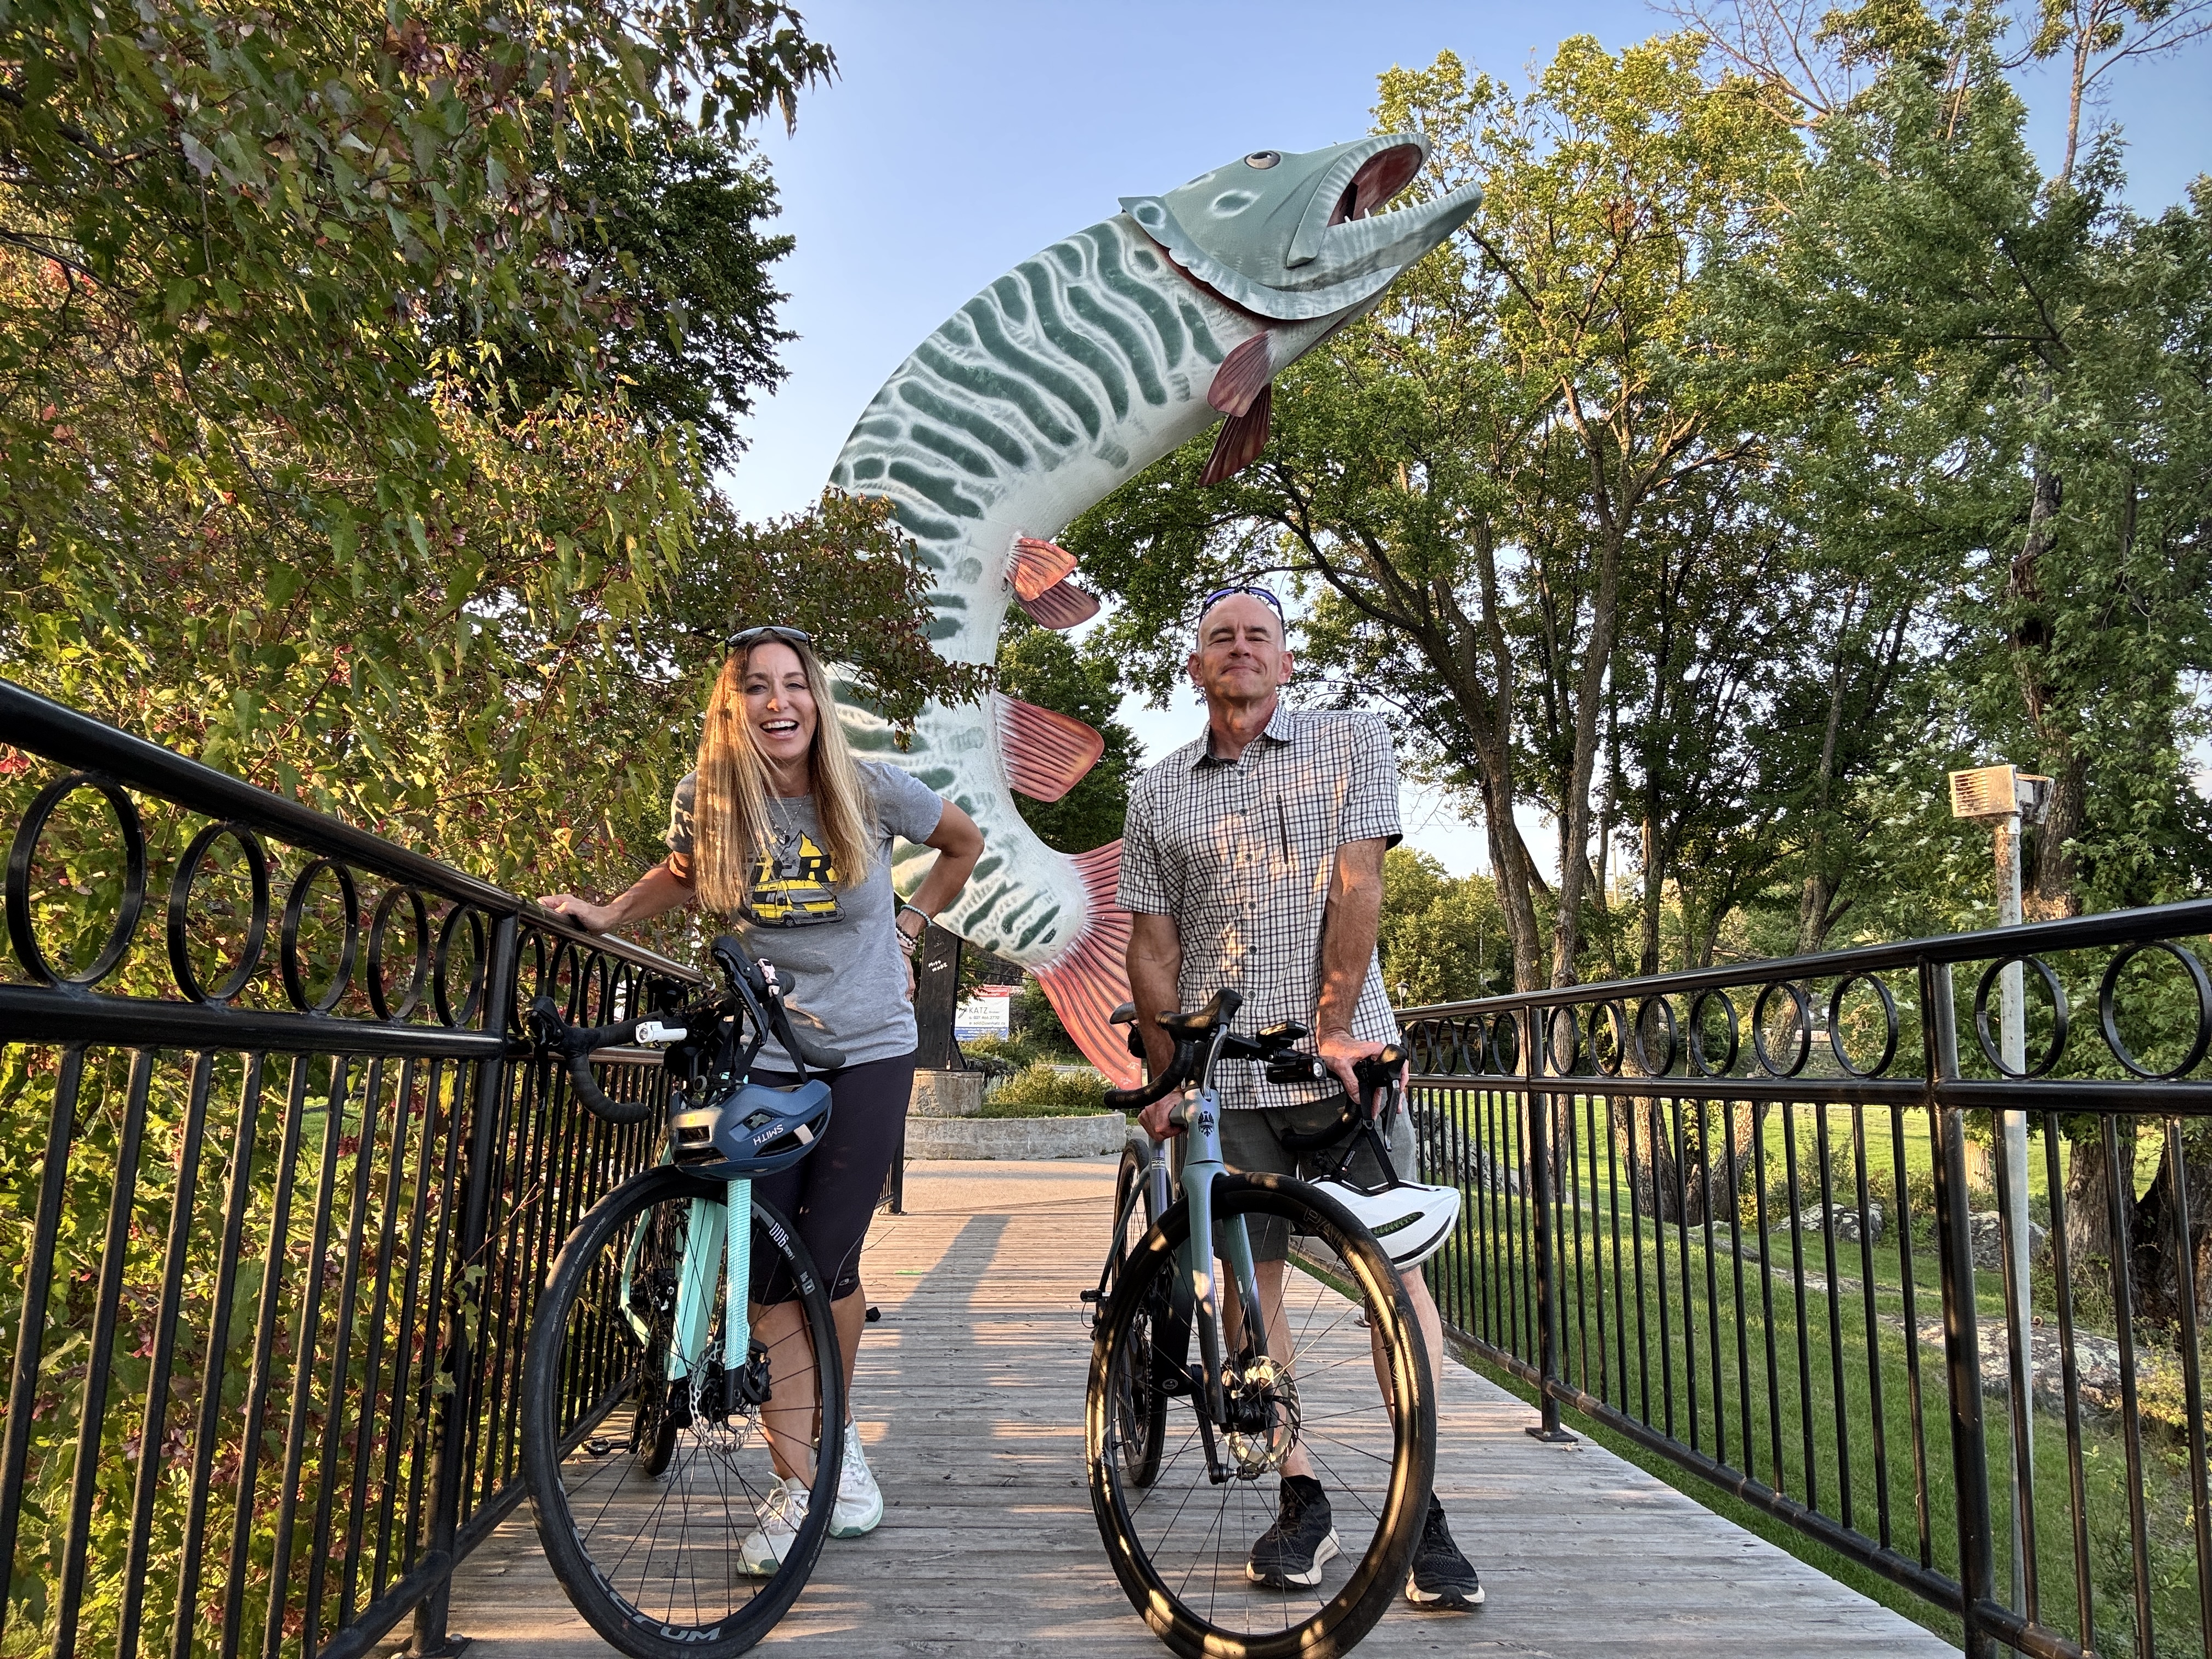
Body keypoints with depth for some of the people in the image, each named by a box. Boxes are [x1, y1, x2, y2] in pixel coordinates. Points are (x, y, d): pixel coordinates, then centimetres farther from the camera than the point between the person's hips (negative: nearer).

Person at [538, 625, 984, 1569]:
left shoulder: (872, 790, -8)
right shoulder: (704, 800, -4)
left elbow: (964, 843, 11)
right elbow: (680, 877, 18)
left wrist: (910, 924, 5)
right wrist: (607, 914, 2)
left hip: (867, 1056, -1)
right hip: (760, 1059, 2)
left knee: (829, 1264, 0)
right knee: (769, 1276, -1)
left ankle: (835, 1433, 30)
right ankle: (802, 1482, 14)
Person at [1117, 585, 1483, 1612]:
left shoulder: (1351, 744, 6)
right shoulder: (1158, 793, 11)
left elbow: (1357, 886, -5)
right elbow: (1152, 947, 9)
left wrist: (1334, 1027, -13)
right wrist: (1164, 1077, 1)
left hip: (1344, 1056, -2)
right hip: (1223, 1077, 2)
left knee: (1394, 1270, -2)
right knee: (1250, 1282, 5)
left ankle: (1423, 1513, 9)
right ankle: (1301, 1502, 18)